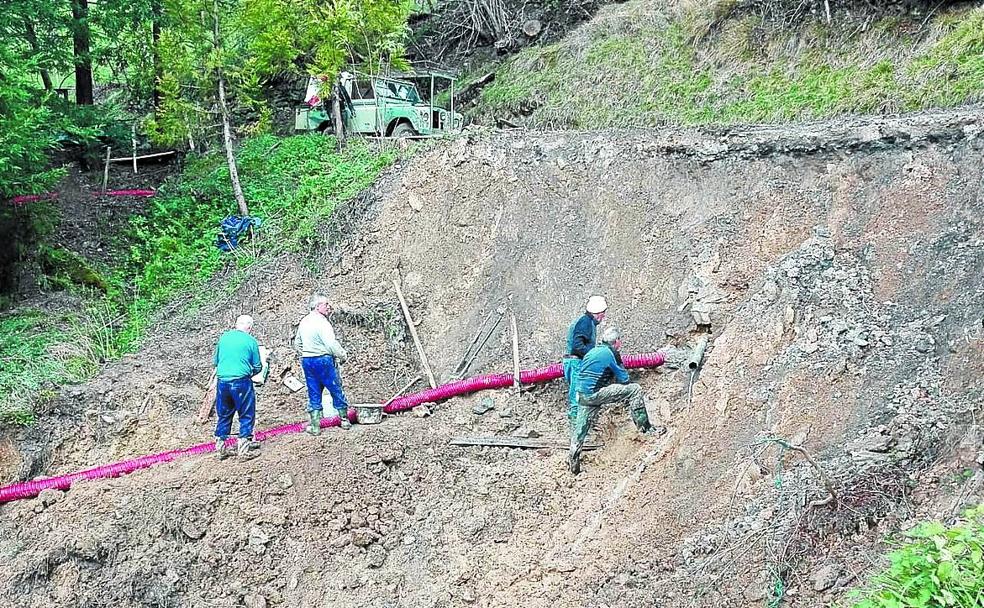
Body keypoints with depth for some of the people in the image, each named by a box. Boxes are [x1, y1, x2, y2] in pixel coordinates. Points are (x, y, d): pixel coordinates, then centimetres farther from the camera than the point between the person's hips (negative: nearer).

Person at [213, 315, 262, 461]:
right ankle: (243, 450, 3)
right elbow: (257, 367, 4)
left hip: (222, 381, 4)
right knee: (246, 416, 6)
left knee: (223, 416, 15)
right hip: (241, 381, -4)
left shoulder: (223, 337, 8)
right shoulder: (250, 341, -2)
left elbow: (215, 361, 18)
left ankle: (220, 450, 22)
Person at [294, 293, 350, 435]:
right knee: (336, 390, 7)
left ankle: (315, 426, 10)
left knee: (314, 394, 10)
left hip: (307, 361, 7)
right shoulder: (321, 322, -16)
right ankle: (344, 420, 17)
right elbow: (331, 344, -21)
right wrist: (343, 355, -8)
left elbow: (297, 343, 20)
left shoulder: (304, 322, 10)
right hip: (322, 360, -7)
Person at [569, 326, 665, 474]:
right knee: (635, 390, -5)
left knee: (581, 427, 14)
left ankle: (573, 461, 14)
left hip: (582, 395, 8)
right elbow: (624, 379, -2)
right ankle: (644, 426, -1)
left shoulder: (591, 352, 20)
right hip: (595, 394, -8)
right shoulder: (611, 353, -4)